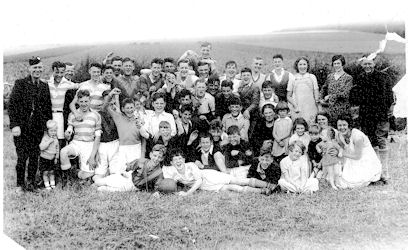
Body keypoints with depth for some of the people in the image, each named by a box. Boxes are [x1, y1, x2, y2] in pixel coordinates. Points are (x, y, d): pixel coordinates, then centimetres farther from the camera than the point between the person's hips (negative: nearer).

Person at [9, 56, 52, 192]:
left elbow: (48, 108, 15)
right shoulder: (20, 84, -1)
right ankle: (20, 184, 14)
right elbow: (12, 105, -6)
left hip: (38, 127, 3)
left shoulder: (45, 86, 11)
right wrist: (14, 125, -14)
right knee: (22, 156, -1)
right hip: (22, 127, -3)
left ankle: (31, 183, 18)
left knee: (34, 156, 6)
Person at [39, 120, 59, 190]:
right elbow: (41, 147, -26)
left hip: (52, 158, 4)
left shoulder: (56, 139, 1)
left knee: (51, 172, 11)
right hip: (44, 158, -4)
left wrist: (56, 158, 12)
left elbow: (57, 148, 12)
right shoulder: (45, 138, -15)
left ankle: (52, 184, 21)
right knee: (45, 172, 2)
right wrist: (49, 141, -32)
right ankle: (47, 185, 12)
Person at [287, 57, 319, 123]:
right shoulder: (293, 78, 11)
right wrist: (295, 105, -4)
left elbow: (316, 94, 10)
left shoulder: (312, 77, 12)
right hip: (297, 111, 0)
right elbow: (288, 97, 11)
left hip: (310, 109, 0)